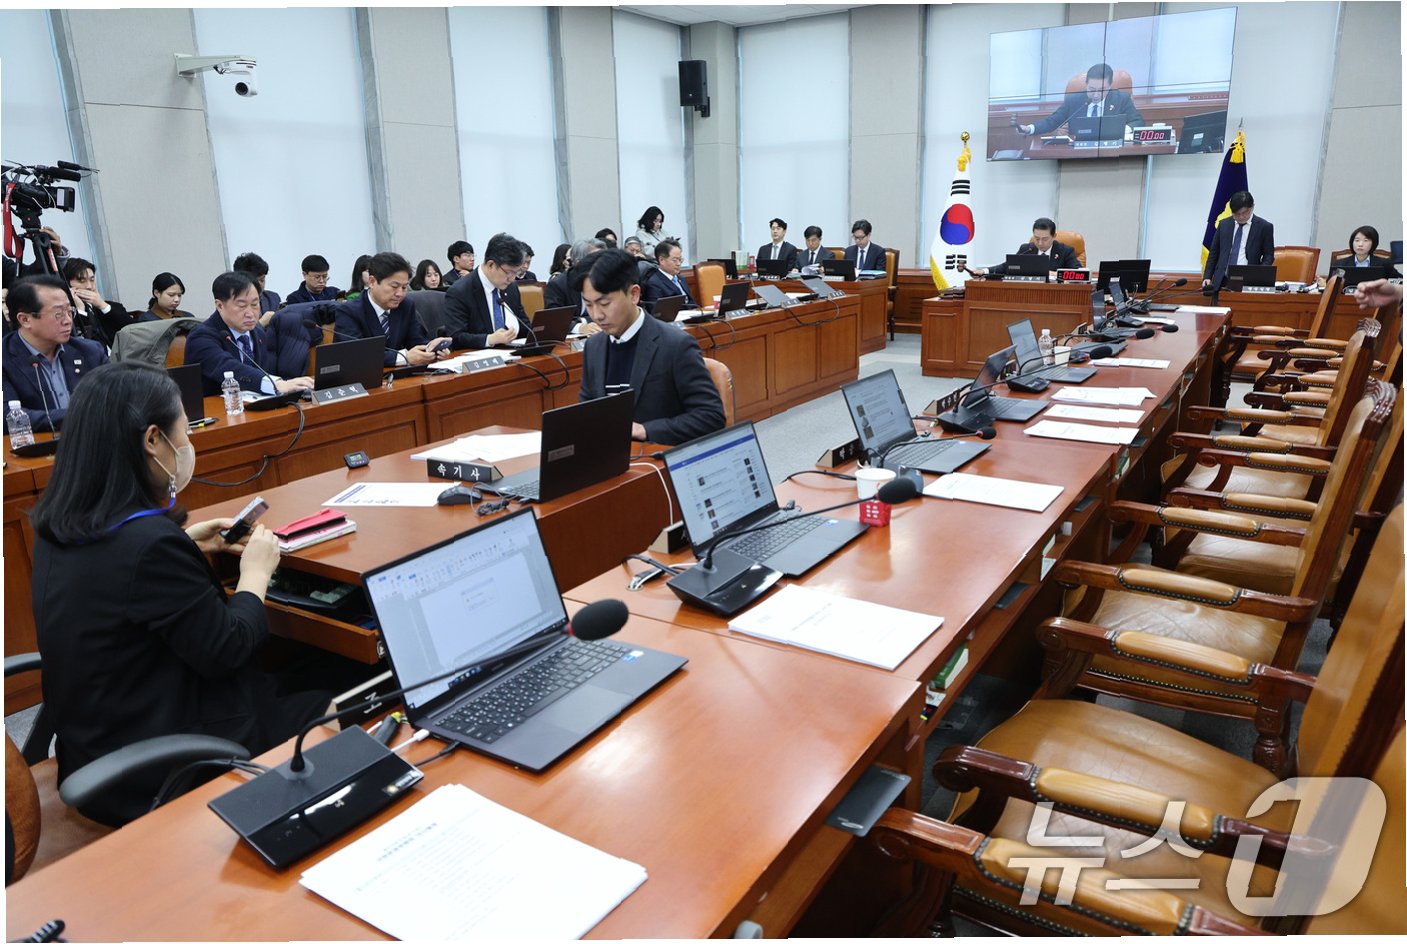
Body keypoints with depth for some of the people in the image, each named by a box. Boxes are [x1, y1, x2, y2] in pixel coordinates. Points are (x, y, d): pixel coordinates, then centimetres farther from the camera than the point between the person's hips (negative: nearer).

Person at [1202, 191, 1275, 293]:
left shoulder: (1264, 227, 6)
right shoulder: (1223, 224, 15)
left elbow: (1268, 255, 7)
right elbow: (1214, 253, 17)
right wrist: (1207, 277, 7)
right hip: (1221, 281, 3)